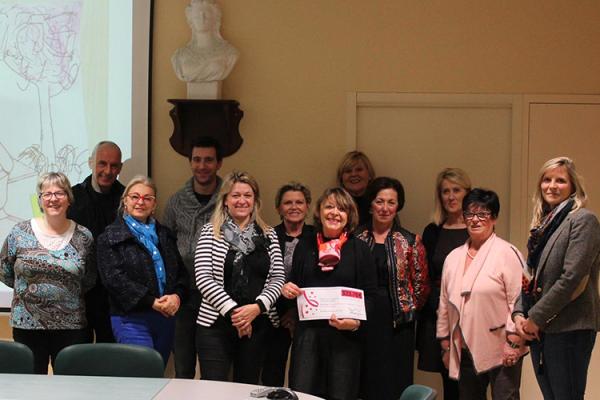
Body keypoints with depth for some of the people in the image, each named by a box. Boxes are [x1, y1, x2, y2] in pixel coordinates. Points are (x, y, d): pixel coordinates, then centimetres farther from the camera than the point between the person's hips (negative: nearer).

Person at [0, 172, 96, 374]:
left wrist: (69, 294, 5)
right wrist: (28, 289, 8)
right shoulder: (20, 233, 0)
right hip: (27, 326, 0)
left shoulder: (83, 237, 2)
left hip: (71, 327, 1)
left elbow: (89, 280, 13)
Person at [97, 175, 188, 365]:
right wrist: (151, 302, -17)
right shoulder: (111, 237, 0)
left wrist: (177, 295, -8)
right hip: (131, 318, -6)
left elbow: (181, 271, 15)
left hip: (165, 317, 6)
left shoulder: (164, 235, 18)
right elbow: (113, 277, -11)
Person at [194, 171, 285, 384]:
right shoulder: (210, 233, 1)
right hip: (215, 324, -3)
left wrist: (257, 307, -12)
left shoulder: (268, 236, 9)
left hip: (257, 324, 3)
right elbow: (203, 278, -6)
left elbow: (278, 278, 5)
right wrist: (232, 310, -14)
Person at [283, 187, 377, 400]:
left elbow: (369, 296, -1)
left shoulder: (359, 249, 2)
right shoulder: (304, 247, 11)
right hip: (307, 333, 2)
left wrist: (356, 322, -18)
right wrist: (286, 290, -3)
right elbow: (294, 286, 20)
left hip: (345, 336, -2)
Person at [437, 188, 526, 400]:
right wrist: (445, 345, 17)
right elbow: (444, 305, 19)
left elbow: (518, 300, -11)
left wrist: (513, 342, -15)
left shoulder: (507, 253, -6)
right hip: (465, 352, 6)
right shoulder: (453, 258, 14)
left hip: (501, 351, -6)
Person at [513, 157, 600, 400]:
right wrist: (519, 314, 1)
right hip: (539, 330, 8)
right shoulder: (544, 223, 17)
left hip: (568, 330, -8)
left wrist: (536, 317, -13)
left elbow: (572, 278, -16)